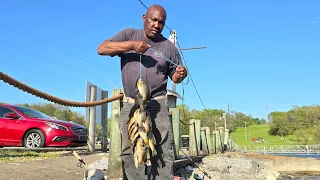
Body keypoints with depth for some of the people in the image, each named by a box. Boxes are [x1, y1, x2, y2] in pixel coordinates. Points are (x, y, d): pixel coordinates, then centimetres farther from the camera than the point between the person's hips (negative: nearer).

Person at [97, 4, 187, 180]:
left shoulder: (169, 46, 7)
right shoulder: (129, 34, 7)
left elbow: (174, 77, 14)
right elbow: (101, 49, -5)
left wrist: (180, 75, -11)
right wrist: (131, 45, -17)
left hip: (157, 105, -1)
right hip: (130, 105, 1)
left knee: (162, 151, -6)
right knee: (129, 152, 5)